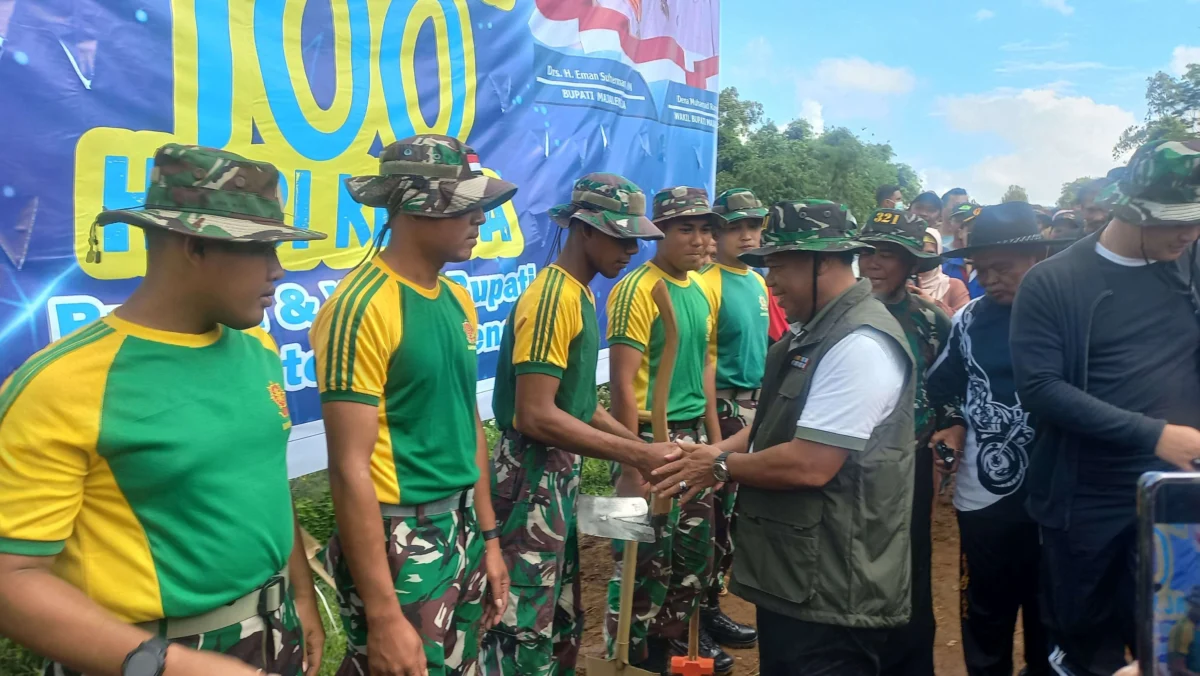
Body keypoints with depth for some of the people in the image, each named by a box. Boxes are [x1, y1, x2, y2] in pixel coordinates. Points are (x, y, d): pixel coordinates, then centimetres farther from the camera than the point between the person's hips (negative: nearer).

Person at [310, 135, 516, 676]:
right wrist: (382, 615, -19)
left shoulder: (457, 299, 5)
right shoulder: (362, 307, -19)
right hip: (401, 545, -7)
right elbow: (350, 470, -20)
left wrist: (488, 537, 14)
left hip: (462, 533, 8)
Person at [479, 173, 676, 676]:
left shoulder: (580, 294, 11)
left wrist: (642, 445, 7)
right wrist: (636, 454, -22)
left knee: (558, 615, 20)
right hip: (533, 475, -10)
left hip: (561, 474, 10)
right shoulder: (552, 298, -19)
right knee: (524, 625, 0)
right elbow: (536, 416, -25)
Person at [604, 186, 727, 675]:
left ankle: (676, 631, 36)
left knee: (695, 545, 17)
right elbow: (622, 384, -18)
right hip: (650, 437, -8)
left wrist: (716, 439, 17)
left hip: (691, 435, 8)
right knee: (648, 551, 3)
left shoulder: (703, 290, 9)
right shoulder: (637, 290, -15)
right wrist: (632, 465, -19)